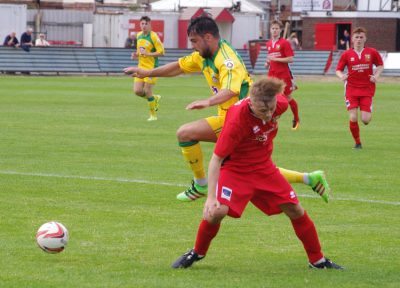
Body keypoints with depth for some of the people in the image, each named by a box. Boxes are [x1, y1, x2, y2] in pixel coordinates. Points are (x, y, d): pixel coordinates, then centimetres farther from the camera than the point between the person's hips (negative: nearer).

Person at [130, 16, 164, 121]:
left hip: (151, 67, -7)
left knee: (147, 91, -6)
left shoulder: (153, 36, -12)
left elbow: (161, 52, -15)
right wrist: (136, 54, 4)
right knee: (137, 91, -2)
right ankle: (155, 98, 27)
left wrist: (147, 54, -23)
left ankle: (153, 115, 10)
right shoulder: (139, 35, 10)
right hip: (141, 67, 7)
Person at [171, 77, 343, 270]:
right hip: (235, 169, -5)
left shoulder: (280, 105, -20)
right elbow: (216, 160, -29)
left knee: (296, 211, 3)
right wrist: (211, 197, -34)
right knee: (217, 211, -25)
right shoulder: (237, 120, -34)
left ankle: (318, 260, 20)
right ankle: (197, 253, 2)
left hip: (264, 167, 5)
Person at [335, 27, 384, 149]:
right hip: (351, 89, 0)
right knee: (353, 118, -10)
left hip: (367, 90, 0)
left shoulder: (372, 52, 0)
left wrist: (376, 75, -4)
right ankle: (357, 143, 11)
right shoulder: (347, 54, 0)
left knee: (365, 120, -8)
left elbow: (380, 65, 14)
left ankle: (368, 113, 31)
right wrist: (341, 76, -16)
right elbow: (338, 70, 6)